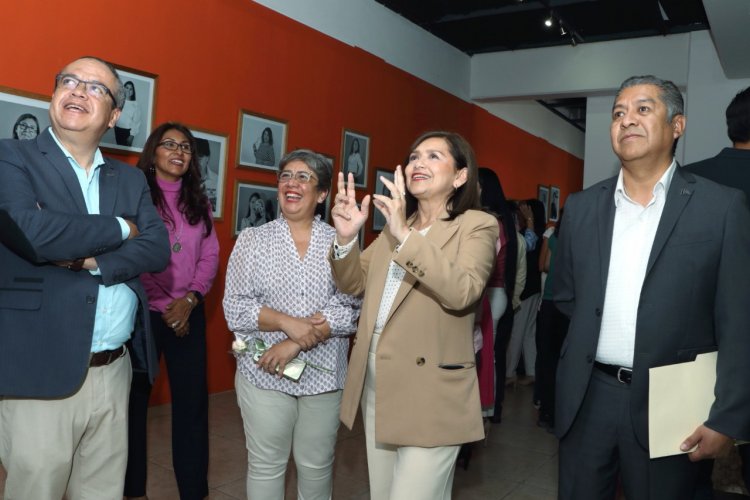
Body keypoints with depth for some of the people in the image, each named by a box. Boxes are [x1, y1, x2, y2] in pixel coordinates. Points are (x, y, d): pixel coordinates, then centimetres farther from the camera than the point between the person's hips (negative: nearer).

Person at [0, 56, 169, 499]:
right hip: (40, 373, -4)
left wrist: (90, 259, -15)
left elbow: (158, 250, 0)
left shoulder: (131, 179, 13)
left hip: (115, 371, 4)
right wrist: (119, 228, -6)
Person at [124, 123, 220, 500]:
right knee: (134, 398, 8)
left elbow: (209, 256, 7)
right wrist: (162, 305, -12)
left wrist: (190, 299, -8)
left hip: (188, 313, 4)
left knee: (193, 399, 4)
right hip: (142, 312, -3)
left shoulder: (198, 203, 11)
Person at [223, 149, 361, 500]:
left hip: (323, 375, 1)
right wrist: (288, 323, -18)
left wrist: (295, 344, -17)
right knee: (265, 467, 10)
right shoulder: (252, 240, 2)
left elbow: (351, 309, -8)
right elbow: (235, 307, -4)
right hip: (264, 373, 0)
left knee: (316, 466, 13)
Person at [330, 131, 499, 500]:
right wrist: (346, 237, -5)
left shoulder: (478, 225, -7)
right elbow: (353, 284, 13)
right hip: (375, 386, 7)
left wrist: (406, 236, -29)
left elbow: (462, 292, -24)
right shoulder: (395, 225, 13)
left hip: (430, 396, -6)